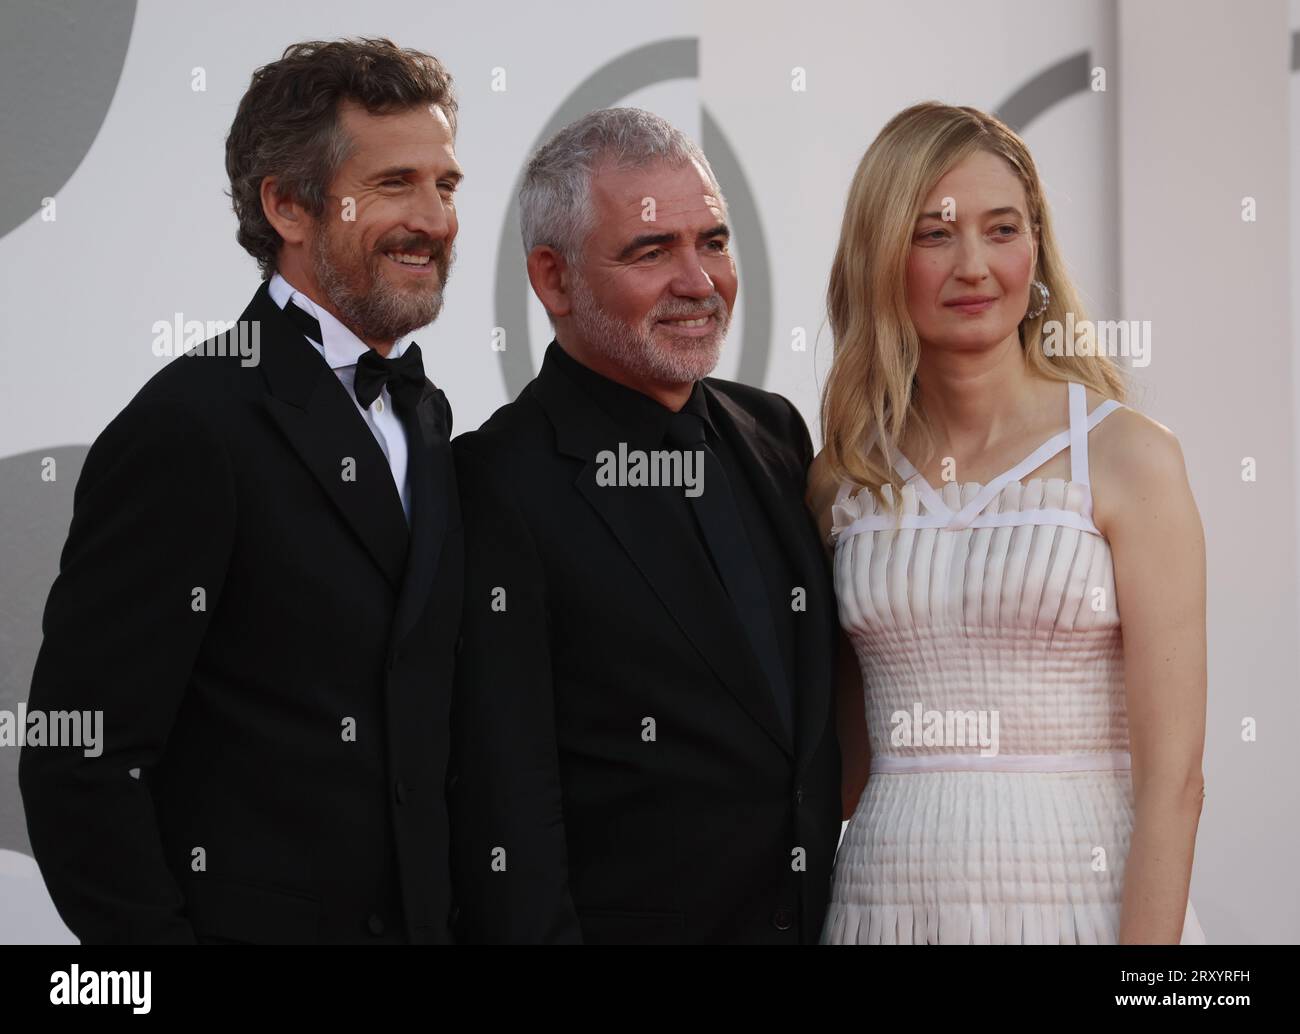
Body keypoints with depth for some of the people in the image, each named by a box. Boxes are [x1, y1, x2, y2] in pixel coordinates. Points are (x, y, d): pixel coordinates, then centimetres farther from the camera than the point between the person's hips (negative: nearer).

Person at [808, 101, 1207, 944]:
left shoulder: (1129, 457, -6)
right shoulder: (844, 479, 6)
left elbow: (1171, 777, -10)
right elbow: (851, 758, 13)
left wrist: (1147, 940, -17)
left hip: (1080, 900, -3)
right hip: (891, 898, 3)